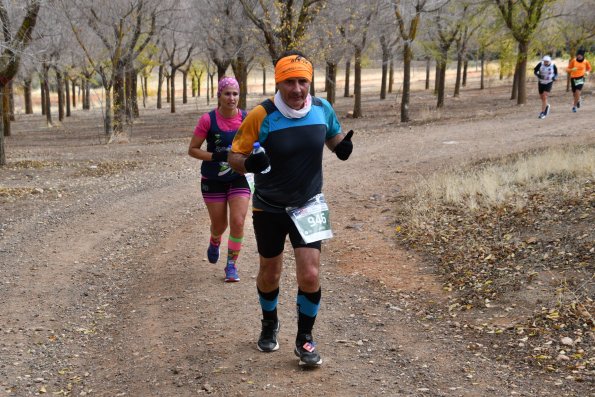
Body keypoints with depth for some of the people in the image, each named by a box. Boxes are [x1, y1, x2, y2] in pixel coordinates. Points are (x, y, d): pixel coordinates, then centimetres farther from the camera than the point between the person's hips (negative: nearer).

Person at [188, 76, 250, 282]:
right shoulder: (208, 120, -11)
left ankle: (232, 265, 7)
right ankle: (215, 243, 48)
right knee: (219, 224, 11)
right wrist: (215, 157, -21)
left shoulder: (247, 118, -5)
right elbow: (192, 149, -6)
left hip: (239, 178, 1)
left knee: (238, 222, -11)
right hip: (213, 180, -1)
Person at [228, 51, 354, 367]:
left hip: (308, 206, 1)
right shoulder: (261, 115, -19)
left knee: (310, 275, -8)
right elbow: (234, 156, -13)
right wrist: (248, 163, -36)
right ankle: (270, 324, 44)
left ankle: (304, 339, 14)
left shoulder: (323, 109, -8)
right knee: (270, 274, 15)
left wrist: (343, 146, -12)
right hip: (268, 209, -1)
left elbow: (333, 137, 12)